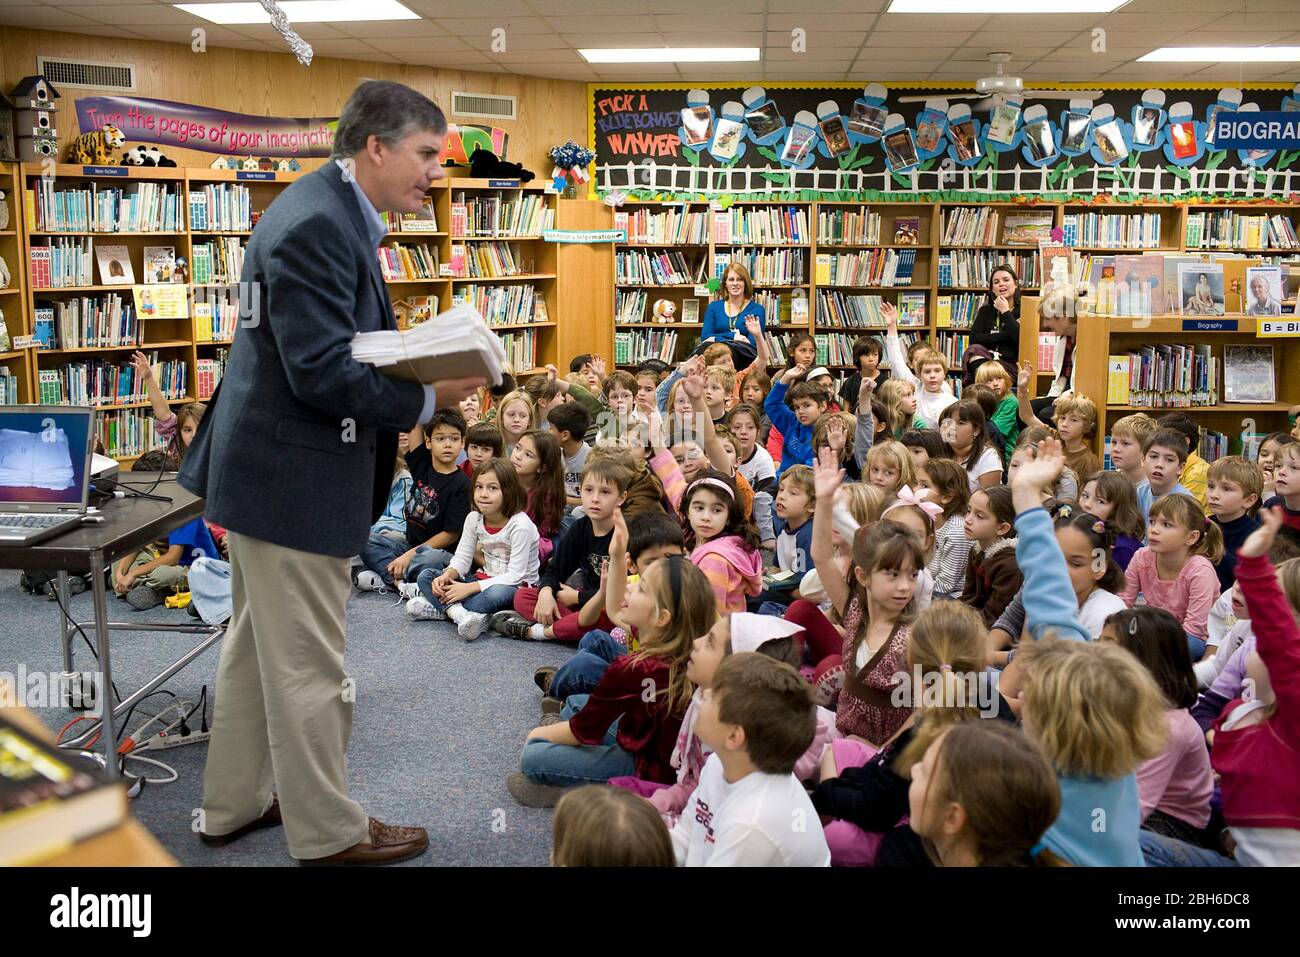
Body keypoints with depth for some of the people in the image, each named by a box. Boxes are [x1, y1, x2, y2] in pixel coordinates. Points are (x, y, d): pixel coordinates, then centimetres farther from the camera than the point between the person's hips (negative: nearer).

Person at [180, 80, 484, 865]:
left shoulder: (336, 212, 10)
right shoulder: (317, 225, -22)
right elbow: (322, 373, -27)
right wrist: (428, 400, -19)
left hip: (271, 468, 11)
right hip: (296, 479, -11)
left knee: (259, 647, 21)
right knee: (308, 664, 4)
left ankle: (235, 804, 37)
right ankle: (329, 831, 20)